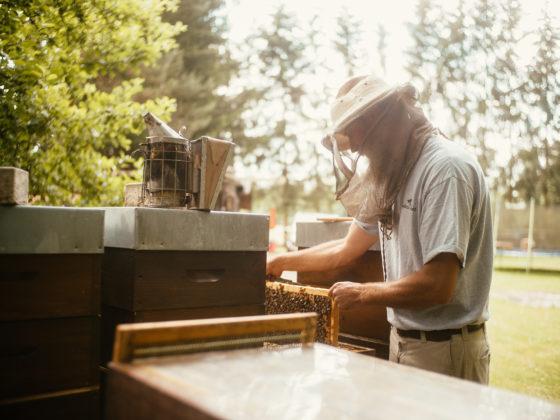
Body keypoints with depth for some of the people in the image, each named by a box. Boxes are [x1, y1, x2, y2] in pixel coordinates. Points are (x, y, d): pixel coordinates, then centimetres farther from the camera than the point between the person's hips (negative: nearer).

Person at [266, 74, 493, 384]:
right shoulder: (392, 177, 12)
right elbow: (347, 250, 20)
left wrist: (361, 293, -12)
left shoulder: (447, 168, -18)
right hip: (401, 344, 8)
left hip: (445, 352, -8)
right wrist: (277, 263, 20)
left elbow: (437, 286, -25)